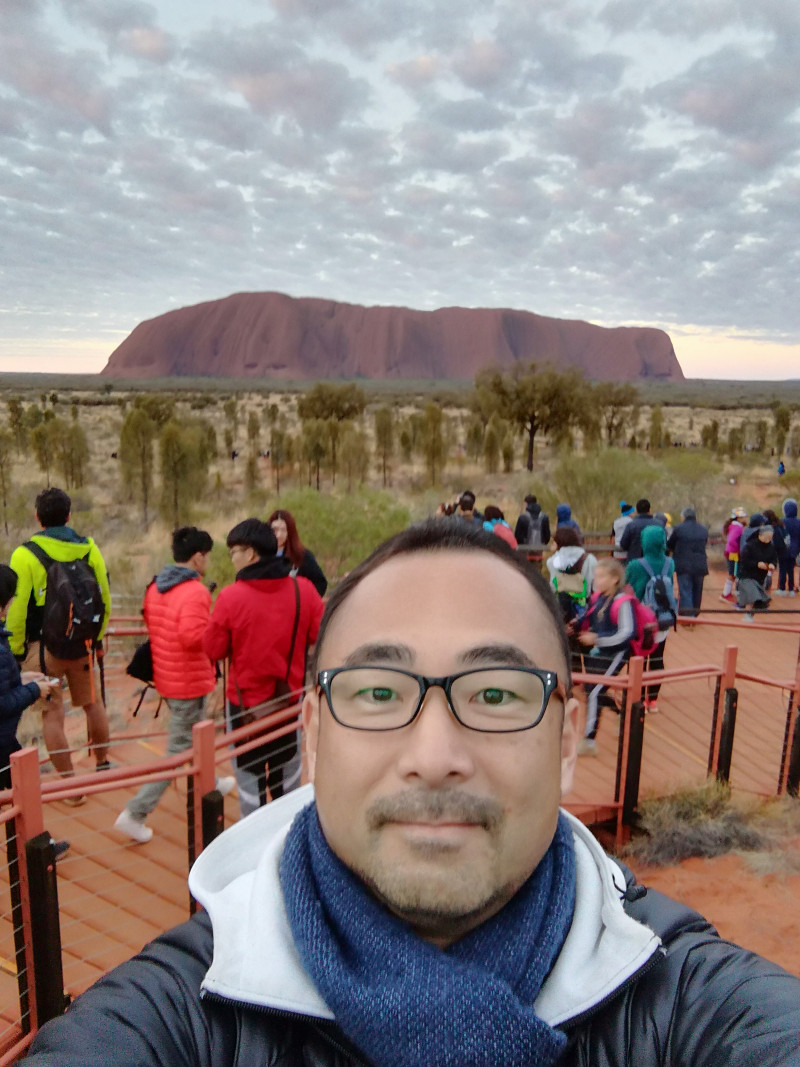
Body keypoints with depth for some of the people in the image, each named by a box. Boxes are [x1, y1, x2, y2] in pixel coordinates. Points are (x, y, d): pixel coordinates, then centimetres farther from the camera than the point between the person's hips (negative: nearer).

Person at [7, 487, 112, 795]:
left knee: (52, 715, 6)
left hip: (42, 646, -3)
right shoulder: (89, 548, 0)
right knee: (92, 703, 21)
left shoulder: (25, 554, -11)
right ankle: (102, 765, 36)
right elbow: (104, 597, 6)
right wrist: (98, 638, 19)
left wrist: (16, 651, 0)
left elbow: (17, 608, -11)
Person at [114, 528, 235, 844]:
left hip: (166, 675, 9)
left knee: (189, 735, 27)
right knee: (179, 750, 3)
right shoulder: (195, 592, -24)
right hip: (190, 681, -9)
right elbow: (193, 636, -32)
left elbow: (149, 621, 13)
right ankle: (135, 814, 4)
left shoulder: (155, 586, 3)